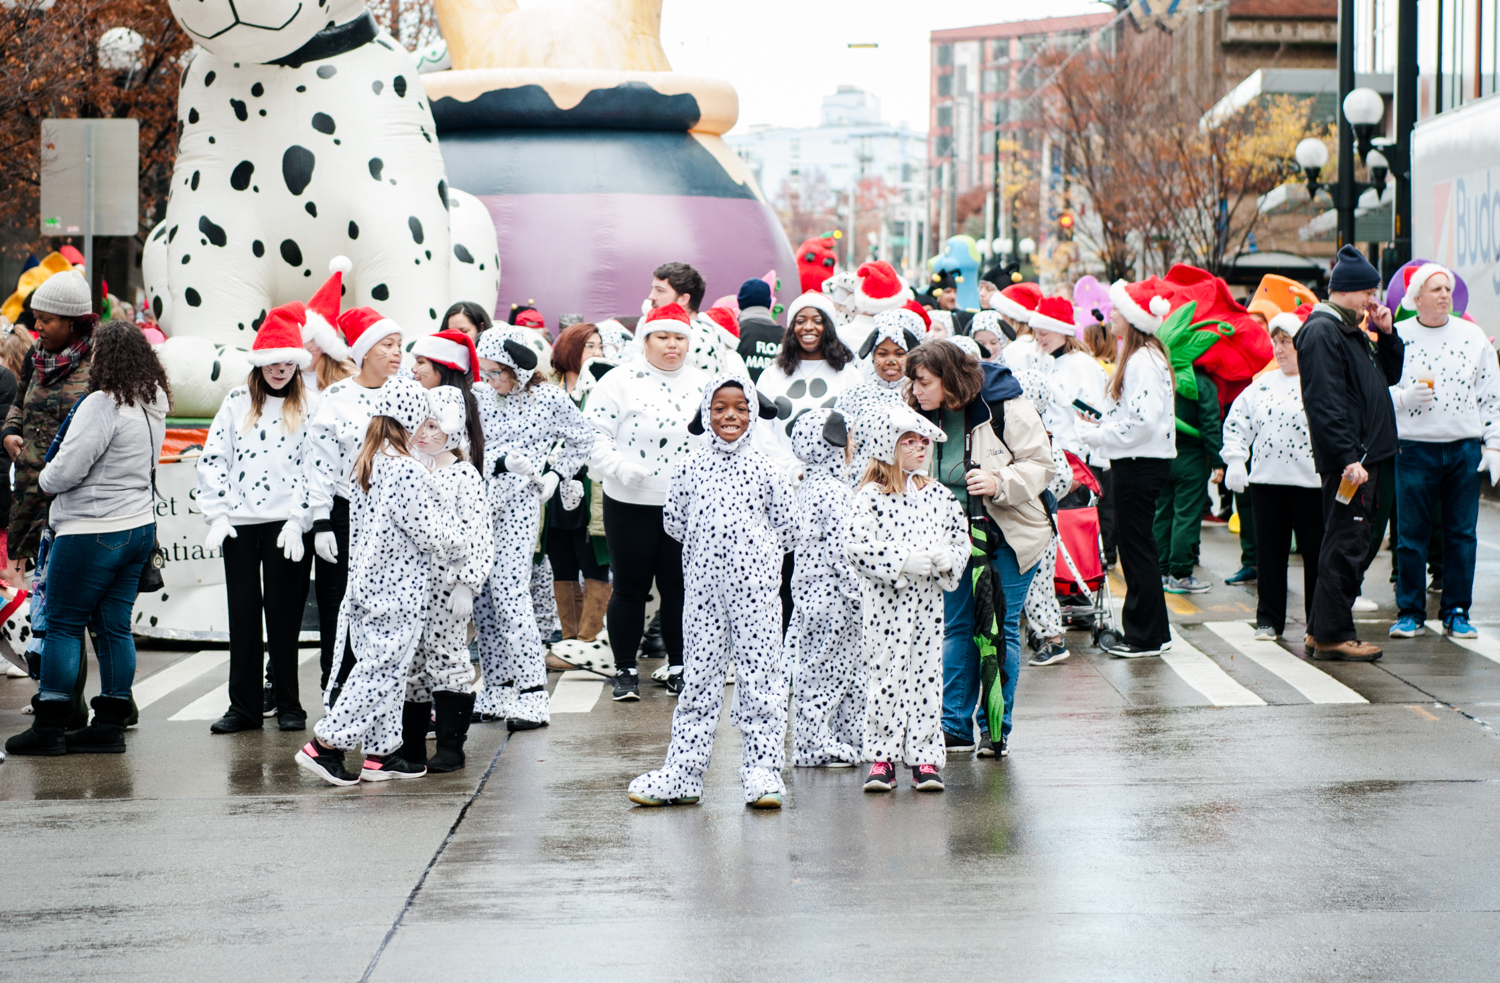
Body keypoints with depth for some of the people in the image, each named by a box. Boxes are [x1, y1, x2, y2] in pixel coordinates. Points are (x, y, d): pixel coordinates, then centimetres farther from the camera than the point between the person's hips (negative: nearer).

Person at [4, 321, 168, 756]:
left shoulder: (102, 405, -19)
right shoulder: (153, 405, 9)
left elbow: (67, 470, -21)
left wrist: (45, 479, 2)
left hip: (93, 532, -8)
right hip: (140, 525, 8)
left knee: (63, 624, 0)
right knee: (114, 626, 10)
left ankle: (48, 727, 3)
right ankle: (110, 724, 12)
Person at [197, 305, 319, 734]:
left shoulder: (312, 405, 2)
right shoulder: (237, 401, 10)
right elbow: (213, 457, 8)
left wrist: (297, 520, -11)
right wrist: (217, 515, 0)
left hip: (288, 524, -3)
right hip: (239, 523, 3)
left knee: (283, 614, 3)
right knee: (243, 613, 5)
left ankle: (288, 704, 13)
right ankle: (244, 706, 11)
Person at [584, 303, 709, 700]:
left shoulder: (702, 383, 10)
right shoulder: (621, 381, -3)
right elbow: (593, 434, -7)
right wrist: (621, 466, -21)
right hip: (630, 504, -3)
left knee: (680, 587, 7)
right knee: (630, 588, 4)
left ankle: (679, 667, 19)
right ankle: (625, 670, 14)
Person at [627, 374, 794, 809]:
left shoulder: (764, 470, 0)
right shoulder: (688, 467, 4)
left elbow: (787, 529, 4)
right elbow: (673, 521, 9)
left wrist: (751, 554, 3)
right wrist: (707, 547, 6)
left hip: (754, 589, -1)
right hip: (704, 587, 1)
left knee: (759, 678, 0)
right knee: (699, 678, 6)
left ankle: (762, 770, 6)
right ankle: (683, 771, 11)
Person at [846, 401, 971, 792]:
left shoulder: (939, 495, 8)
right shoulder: (871, 496, -8)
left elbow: (961, 538, 13)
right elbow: (857, 547, -16)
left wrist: (947, 558, -9)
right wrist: (904, 562, -21)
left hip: (928, 604, 4)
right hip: (884, 605, -4)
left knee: (928, 676, 6)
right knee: (886, 676, -1)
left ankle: (924, 758, 13)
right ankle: (881, 758, 8)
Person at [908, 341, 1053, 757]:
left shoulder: (1005, 409, -15)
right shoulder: (929, 416, 2)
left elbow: (1039, 464, -12)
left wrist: (999, 484, -27)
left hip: (1008, 535, -5)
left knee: (1002, 629, -1)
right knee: (957, 628, 7)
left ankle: (996, 728, 8)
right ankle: (955, 727, 13)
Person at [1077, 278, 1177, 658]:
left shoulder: (1144, 360, -17)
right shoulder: (1137, 356, 16)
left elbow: (1142, 422, -25)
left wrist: (1096, 436, -16)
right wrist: (1099, 424, 8)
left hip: (1140, 465, -10)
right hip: (1136, 461, 10)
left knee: (1137, 546, -4)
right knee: (1133, 545, 13)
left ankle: (1147, 636, 1)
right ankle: (1142, 630, 19)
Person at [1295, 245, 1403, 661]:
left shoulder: (1352, 331, 18)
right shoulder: (1321, 331, -13)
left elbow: (1390, 376, 25)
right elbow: (1324, 402, -21)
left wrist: (1387, 335, 9)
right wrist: (1349, 458, -26)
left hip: (1363, 456, 10)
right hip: (1347, 459, -10)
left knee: (1344, 544, 13)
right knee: (1346, 543, -8)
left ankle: (1322, 630, 19)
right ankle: (1333, 635, -3)